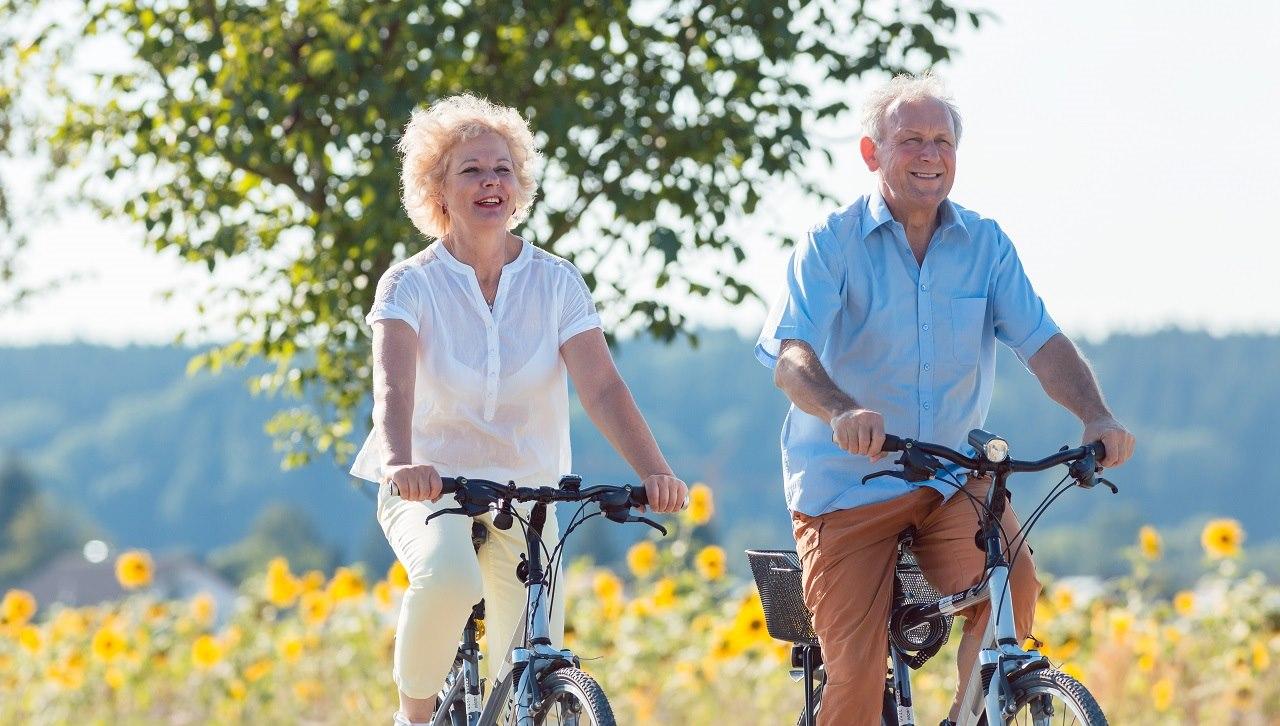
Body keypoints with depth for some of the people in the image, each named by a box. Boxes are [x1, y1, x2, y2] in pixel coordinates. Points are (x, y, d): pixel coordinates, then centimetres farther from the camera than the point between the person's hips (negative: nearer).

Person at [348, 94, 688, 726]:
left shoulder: (556, 283, -2)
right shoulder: (411, 285, -7)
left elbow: (601, 387, -13)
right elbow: (394, 387, -23)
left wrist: (654, 472, -29)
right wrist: (400, 463, -44)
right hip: (430, 492, -3)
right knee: (448, 577, -37)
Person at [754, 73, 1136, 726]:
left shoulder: (985, 245, 4)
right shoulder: (831, 245, -6)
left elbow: (1042, 343, -5)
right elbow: (791, 360, -19)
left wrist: (1095, 414, -26)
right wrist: (844, 411, -41)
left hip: (954, 477, 2)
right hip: (848, 482, -2)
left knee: (1014, 585, -26)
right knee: (856, 672, -10)